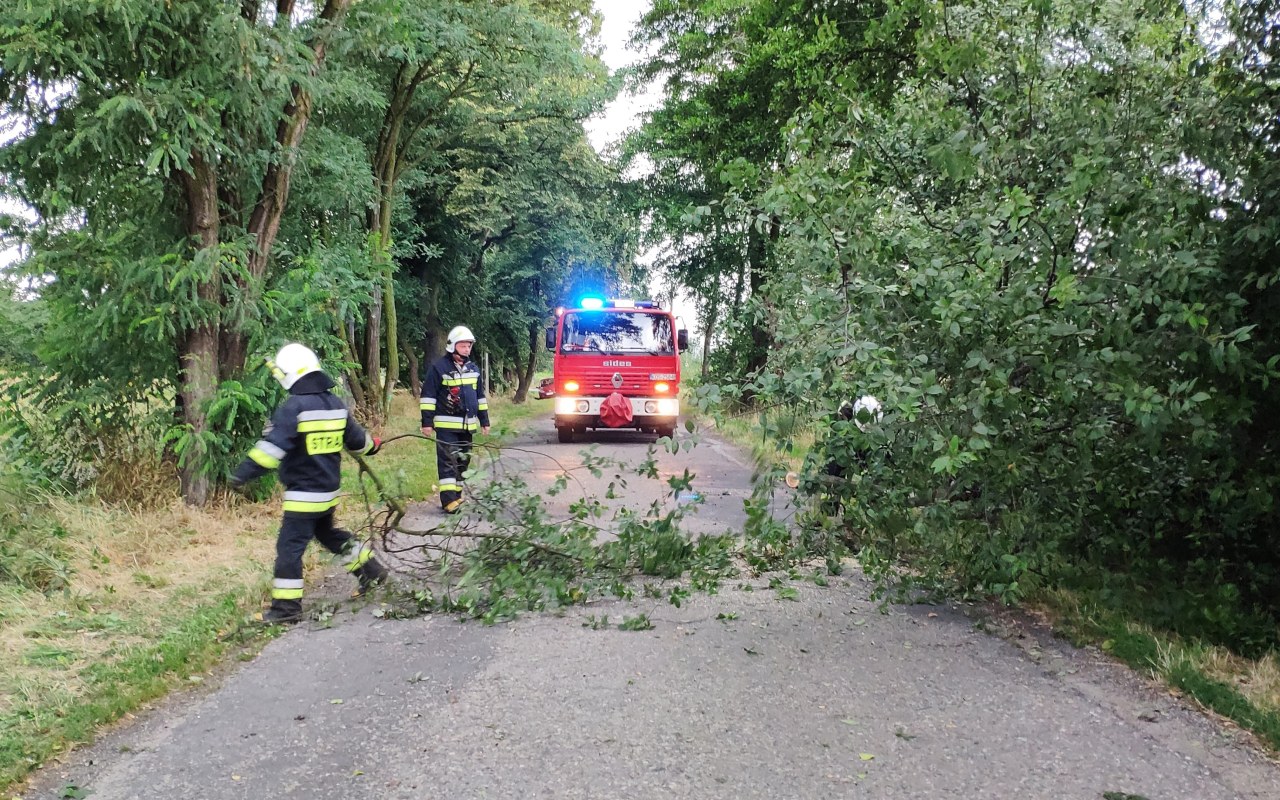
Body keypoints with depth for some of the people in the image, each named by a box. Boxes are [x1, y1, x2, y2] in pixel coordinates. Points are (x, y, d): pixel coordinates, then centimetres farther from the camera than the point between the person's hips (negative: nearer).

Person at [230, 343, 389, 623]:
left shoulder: (294, 407, -18)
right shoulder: (336, 404, 5)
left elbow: (272, 447, -25)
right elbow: (355, 438, 17)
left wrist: (242, 474, -23)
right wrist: (373, 445, 38)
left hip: (303, 493, -8)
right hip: (329, 489, 8)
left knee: (290, 546, -1)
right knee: (327, 533, 28)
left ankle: (287, 606, 2)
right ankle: (371, 569, 32)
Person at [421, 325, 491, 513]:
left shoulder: (473, 369, 12)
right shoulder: (438, 367, -8)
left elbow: (480, 396, 20)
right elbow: (428, 396, -8)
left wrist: (484, 420, 18)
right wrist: (427, 422, -12)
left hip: (467, 425, 7)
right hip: (446, 424, -7)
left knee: (462, 461, 11)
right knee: (448, 461, -9)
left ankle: (457, 496, 21)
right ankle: (449, 501, -12)